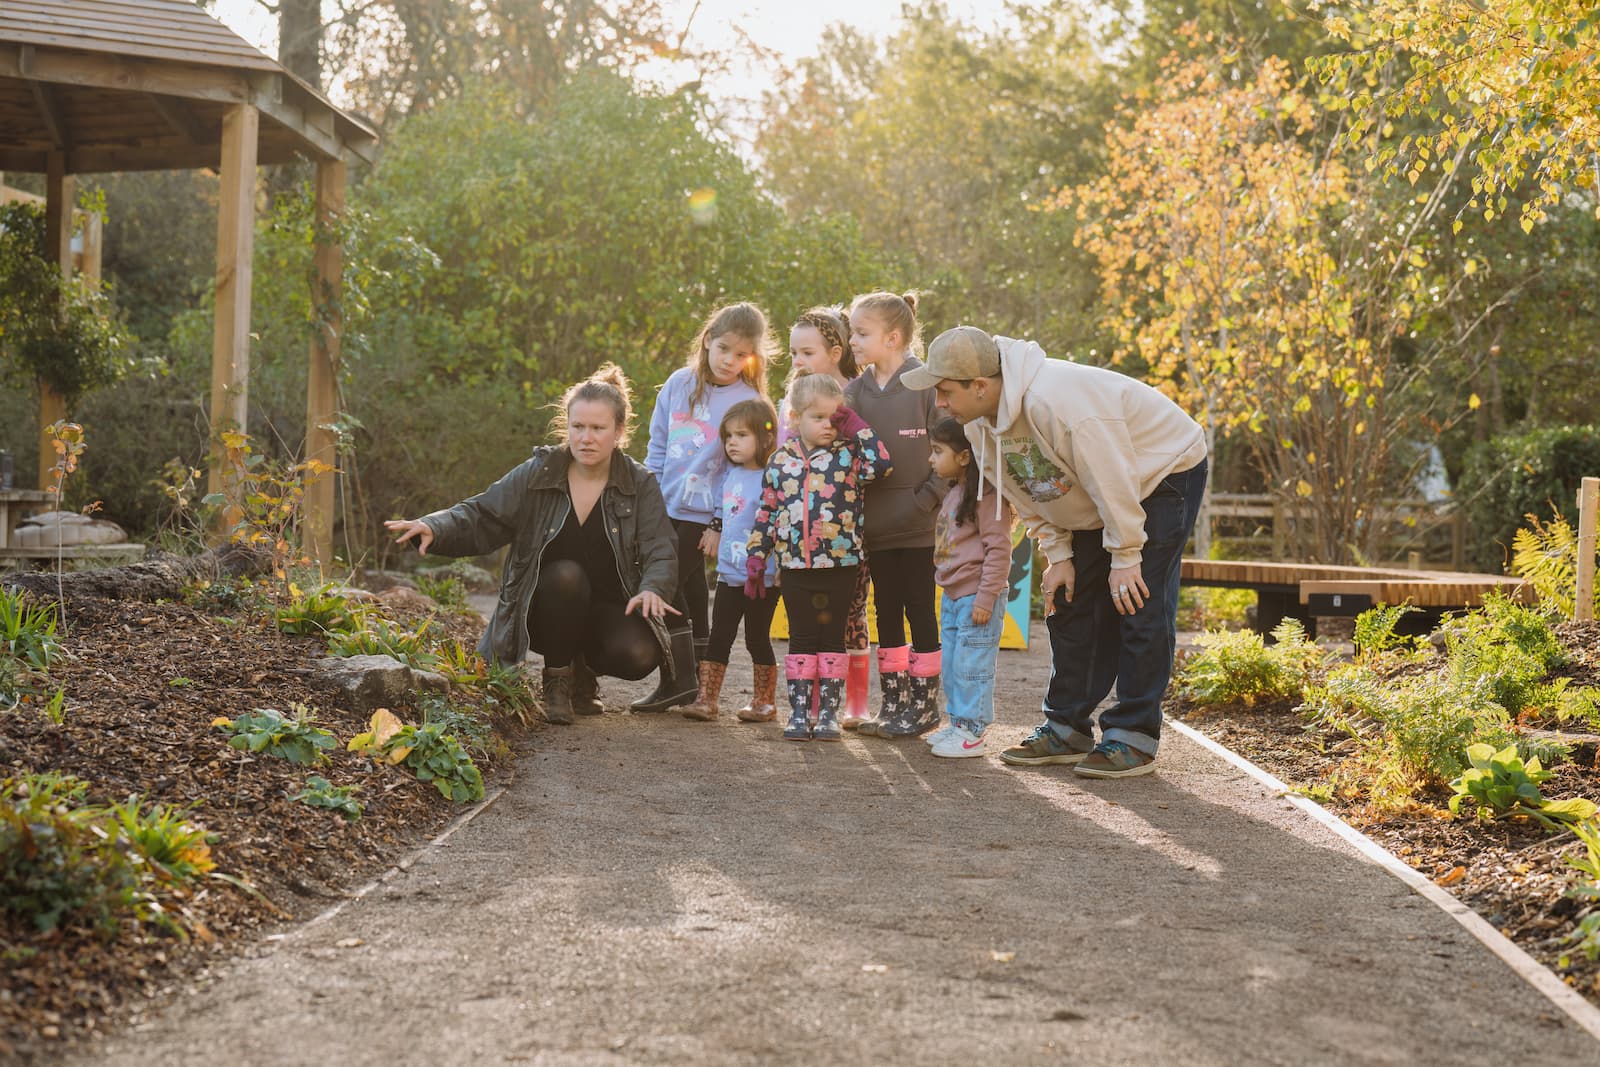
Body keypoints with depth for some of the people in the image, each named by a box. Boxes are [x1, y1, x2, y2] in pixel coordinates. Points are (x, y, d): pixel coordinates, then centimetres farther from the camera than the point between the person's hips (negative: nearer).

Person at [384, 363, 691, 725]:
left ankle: (584, 671, 7)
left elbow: (660, 549, -11)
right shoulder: (536, 475, -5)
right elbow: (482, 517, -7)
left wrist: (653, 589, -34)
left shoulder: (640, 484, -3)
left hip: (608, 610, 1)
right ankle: (557, 681, -13)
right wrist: (434, 528, -28)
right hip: (545, 612, -1)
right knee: (566, 575, -35)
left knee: (638, 655, -30)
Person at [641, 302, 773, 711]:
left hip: (703, 510, -5)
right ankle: (691, 677, 23)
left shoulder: (747, 402, -9)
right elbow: (658, 443, 12)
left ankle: (674, 684, 4)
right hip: (666, 507, 5)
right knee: (689, 590, 13)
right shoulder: (679, 384, 4)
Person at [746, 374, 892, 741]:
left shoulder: (848, 454, -1)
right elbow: (767, 512, 10)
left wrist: (856, 426, -12)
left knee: (832, 638, 6)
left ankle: (829, 712, 13)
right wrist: (756, 557, 6)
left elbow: (881, 464, -20)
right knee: (801, 639, 8)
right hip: (795, 566, 2)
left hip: (840, 564, -2)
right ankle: (799, 712, 14)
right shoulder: (780, 460, 5)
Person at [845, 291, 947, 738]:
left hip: (917, 525, -5)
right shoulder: (855, 391, 5)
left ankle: (924, 704, 13)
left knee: (919, 609, 3)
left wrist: (927, 500, -15)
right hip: (876, 524, 5)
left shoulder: (926, 383, -11)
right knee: (886, 612, 12)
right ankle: (893, 703, 21)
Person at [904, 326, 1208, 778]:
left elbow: (1112, 479, -32)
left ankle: (1134, 739, -8)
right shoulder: (979, 423, -9)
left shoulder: (1056, 402, -38)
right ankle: (1066, 729, 12)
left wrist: (1125, 558, -24)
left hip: (1165, 475, -9)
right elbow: (1028, 496, 4)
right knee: (1069, 604, 5)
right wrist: (1057, 555, -2)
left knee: (1138, 604, -14)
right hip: (1094, 503, 9)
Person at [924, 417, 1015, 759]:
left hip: (976, 598, -10)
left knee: (971, 667, -6)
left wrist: (985, 598, -21)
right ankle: (958, 724, 25)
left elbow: (999, 548, -19)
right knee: (952, 665, 15)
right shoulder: (953, 493, 15)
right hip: (952, 596, 10)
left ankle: (972, 733, 0)